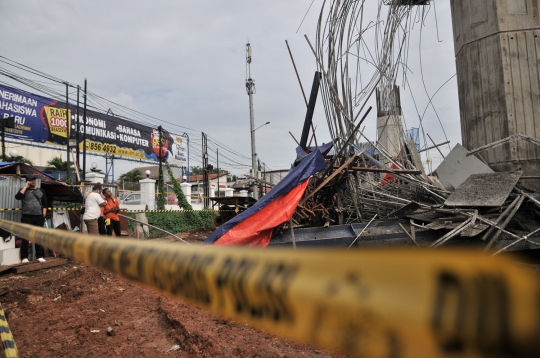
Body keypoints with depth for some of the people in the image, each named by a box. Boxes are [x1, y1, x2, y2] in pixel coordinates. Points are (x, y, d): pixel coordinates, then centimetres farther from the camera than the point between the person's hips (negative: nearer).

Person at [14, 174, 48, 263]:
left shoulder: (41, 191, 14)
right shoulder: (24, 190, 8)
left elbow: (45, 204, 13)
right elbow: (17, 197, -14)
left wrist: (44, 215, 3)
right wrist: (25, 186, -7)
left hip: (39, 217, 2)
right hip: (27, 217, -2)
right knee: (25, 237, -3)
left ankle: (40, 256, 9)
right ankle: (24, 257, 2)